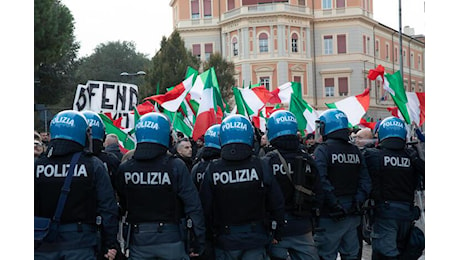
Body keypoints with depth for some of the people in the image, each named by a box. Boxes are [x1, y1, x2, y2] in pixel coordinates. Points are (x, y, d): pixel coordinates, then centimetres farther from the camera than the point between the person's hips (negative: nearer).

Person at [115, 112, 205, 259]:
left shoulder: (124, 169, -2)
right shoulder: (176, 166, -12)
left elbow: (122, 208, 6)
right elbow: (193, 207, -12)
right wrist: (199, 242, -4)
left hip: (138, 242, 3)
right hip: (171, 239, -2)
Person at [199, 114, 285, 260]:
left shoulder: (212, 170, -9)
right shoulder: (260, 166, -10)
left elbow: (205, 207, -4)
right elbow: (277, 204, -6)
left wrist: (211, 232, 11)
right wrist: (276, 233, 8)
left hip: (225, 240, 1)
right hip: (255, 238, 0)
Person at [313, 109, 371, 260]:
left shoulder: (323, 150, -10)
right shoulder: (355, 151, 8)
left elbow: (321, 181, -21)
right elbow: (365, 181, 3)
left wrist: (334, 205, -17)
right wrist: (357, 202, -1)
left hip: (331, 215, -6)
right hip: (352, 214, 6)